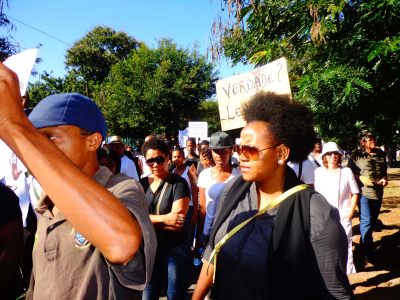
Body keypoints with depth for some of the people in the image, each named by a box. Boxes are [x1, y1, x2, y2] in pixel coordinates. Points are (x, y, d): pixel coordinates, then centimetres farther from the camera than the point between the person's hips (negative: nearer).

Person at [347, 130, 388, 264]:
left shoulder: (381, 154, 7)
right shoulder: (356, 155, -7)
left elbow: (384, 170, 19)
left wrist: (384, 179, -1)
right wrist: (361, 178, -17)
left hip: (378, 193, 5)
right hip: (364, 192, -5)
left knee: (373, 221, 16)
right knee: (366, 221, -8)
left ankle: (365, 243, 37)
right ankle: (369, 254, 1)